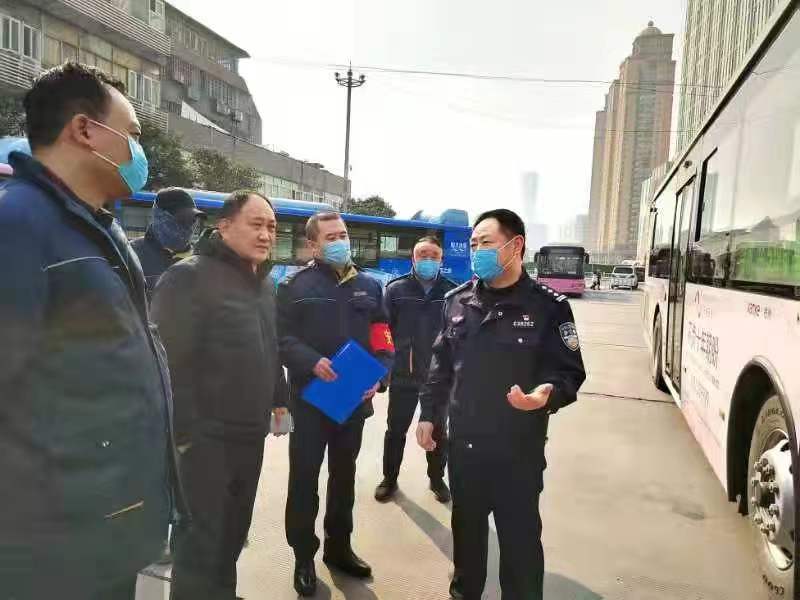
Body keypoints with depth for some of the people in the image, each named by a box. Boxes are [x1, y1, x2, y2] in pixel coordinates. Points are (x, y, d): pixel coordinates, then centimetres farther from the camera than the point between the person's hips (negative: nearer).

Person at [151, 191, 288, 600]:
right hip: (205, 436, -8)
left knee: (234, 529, 21)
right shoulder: (190, 276, -14)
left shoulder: (264, 281, 12)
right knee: (200, 537, 5)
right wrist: (182, 431, -20)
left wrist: (279, 398, 17)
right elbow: (170, 360, -20)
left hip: (251, 433, 8)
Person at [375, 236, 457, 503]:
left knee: (438, 432, 16)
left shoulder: (452, 292, -3)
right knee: (395, 430, 13)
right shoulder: (396, 289, -4)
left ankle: (437, 479, 37)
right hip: (402, 377, 0)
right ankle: (389, 479, 33)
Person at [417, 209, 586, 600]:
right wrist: (428, 413, 10)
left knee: (520, 538, 10)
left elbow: (570, 372, -10)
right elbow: (441, 363, 10)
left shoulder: (548, 306, -10)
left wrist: (548, 394, -30)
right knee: (466, 528, 22)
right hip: (463, 442, 4)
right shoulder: (458, 300, 3)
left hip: (519, 449, -4)